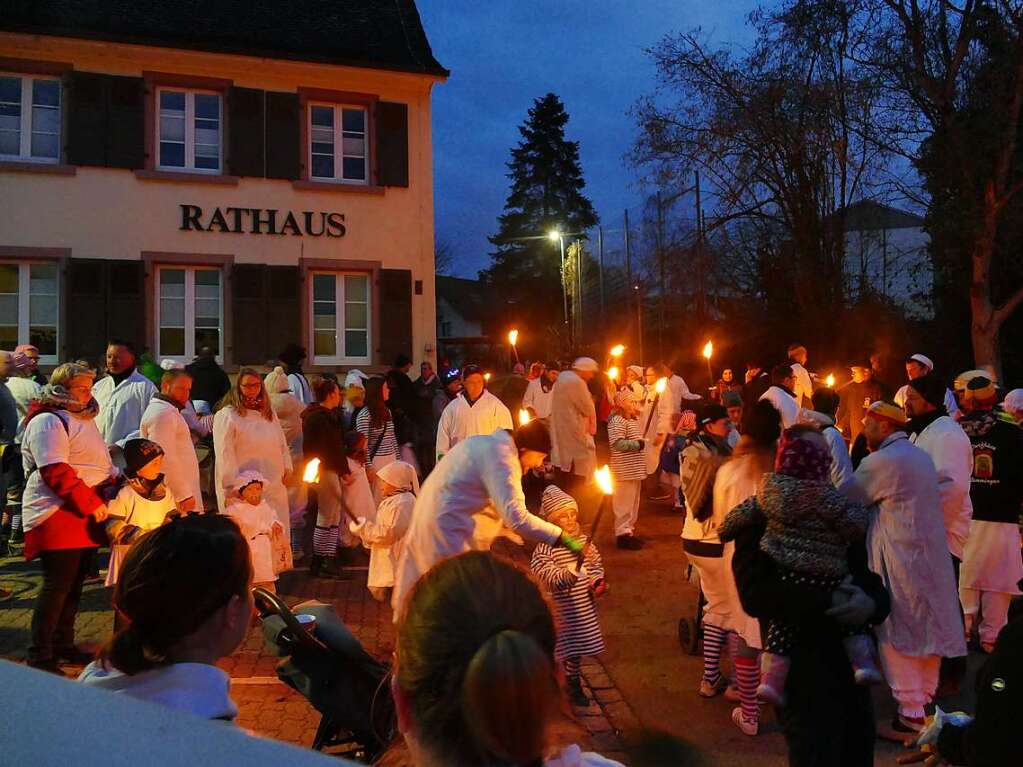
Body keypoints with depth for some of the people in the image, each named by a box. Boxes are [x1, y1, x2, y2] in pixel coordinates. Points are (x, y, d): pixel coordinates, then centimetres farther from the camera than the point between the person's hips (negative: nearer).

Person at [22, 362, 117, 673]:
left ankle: (63, 645, 25)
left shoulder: (83, 419, 19)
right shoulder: (48, 422, -11)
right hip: (58, 516, -9)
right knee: (57, 585, -6)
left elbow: (96, 463, 27)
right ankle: (40, 656, 4)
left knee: (74, 583, 14)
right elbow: (56, 472, -20)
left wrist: (115, 480, 7)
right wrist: (91, 504, -19)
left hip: (85, 518, 9)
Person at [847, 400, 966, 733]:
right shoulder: (920, 455, 12)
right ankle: (926, 699, 24)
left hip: (900, 560, -8)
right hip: (930, 553, 8)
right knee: (927, 628, 14)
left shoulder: (880, 461, -16)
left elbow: (845, 499, -10)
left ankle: (911, 712, 6)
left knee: (898, 634, 1)